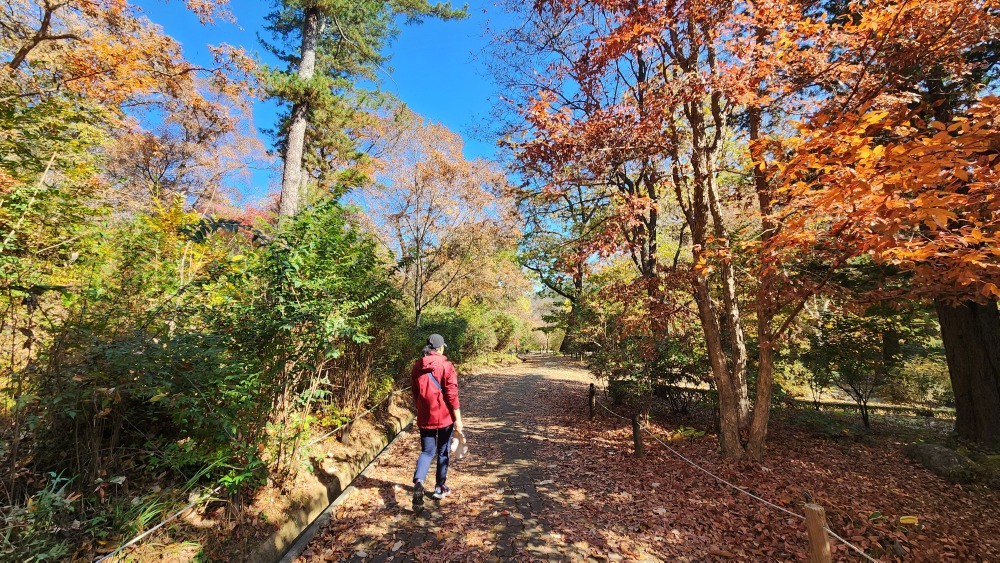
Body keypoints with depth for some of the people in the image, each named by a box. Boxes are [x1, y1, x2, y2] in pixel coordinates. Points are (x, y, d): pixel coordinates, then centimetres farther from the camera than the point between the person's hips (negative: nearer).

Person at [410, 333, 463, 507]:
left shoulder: (417, 367, 2)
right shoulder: (446, 366, -13)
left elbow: (415, 393, 11)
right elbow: (452, 394, -14)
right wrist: (458, 419, -9)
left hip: (424, 417, 3)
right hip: (444, 416, -3)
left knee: (427, 451, 12)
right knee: (443, 452, 15)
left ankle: (418, 481, -12)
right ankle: (440, 488, 26)